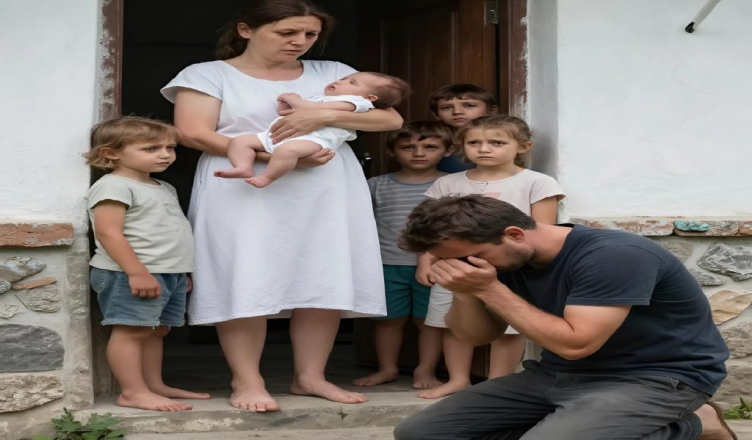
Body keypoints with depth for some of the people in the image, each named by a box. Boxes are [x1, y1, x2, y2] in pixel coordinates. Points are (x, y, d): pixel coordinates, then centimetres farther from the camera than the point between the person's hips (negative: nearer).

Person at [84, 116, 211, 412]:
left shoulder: (165, 189, 20)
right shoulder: (113, 186, -11)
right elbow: (109, 233, -19)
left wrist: (181, 272, 23)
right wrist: (137, 272, -24)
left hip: (170, 274, 9)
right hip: (130, 275, -9)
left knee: (156, 331, 12)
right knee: (132, 330, -7)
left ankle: (154, 385, 19)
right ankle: (133, 392, -5)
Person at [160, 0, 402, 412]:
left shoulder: (333, 73, 12)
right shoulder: (208, 75, 4)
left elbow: (391, 119, 5)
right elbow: (194, 133, -10)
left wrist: (326, 115, -13)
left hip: (327, 194, 3)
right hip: (245, 195, -3)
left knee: (326, 284, 0)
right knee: (245, 286, -6)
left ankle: (310, 376, 13)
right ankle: (247, 382, 5)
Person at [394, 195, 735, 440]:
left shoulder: (613, 256, -25)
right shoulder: (508, 260, -1)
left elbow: (574, 343, -28)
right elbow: (478, 336, 6)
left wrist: (489, 289, -24)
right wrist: (465, 292, -15)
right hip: (559, 375, 8)